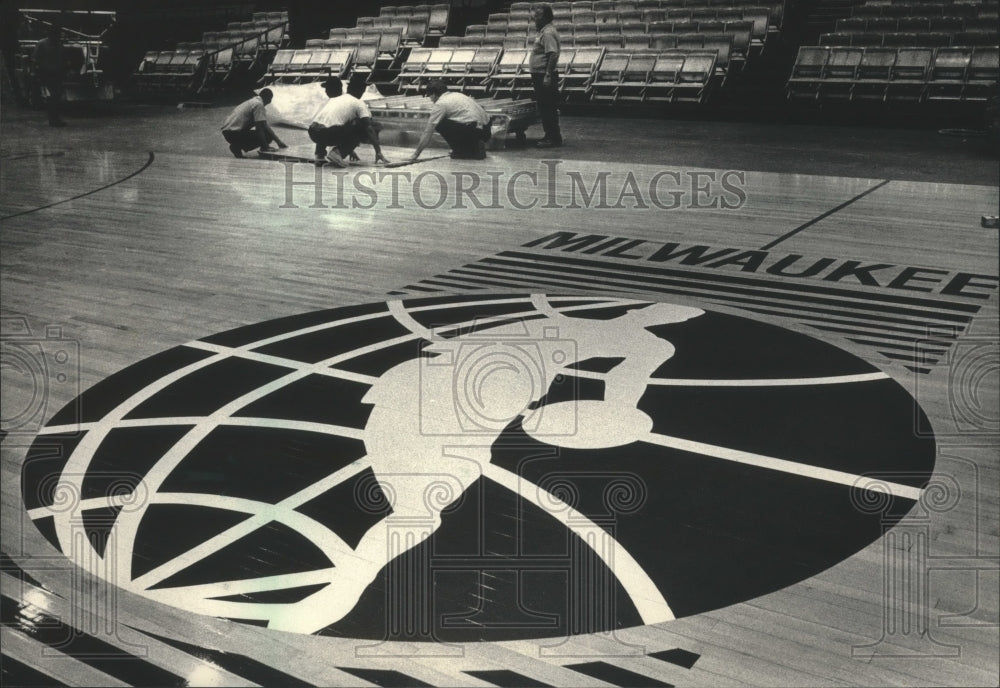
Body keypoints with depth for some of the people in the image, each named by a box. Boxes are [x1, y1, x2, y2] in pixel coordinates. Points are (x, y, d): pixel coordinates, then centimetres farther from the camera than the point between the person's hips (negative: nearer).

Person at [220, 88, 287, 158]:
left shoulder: (252, 101, 23)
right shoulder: (259, 104, -9)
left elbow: (265, 125, 26)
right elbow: (260, 127, -18)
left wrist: (278, 140, 24)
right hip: (234, 133, -10)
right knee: (267, 136, -9)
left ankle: (236, 146, 6)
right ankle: (237, 147, -11)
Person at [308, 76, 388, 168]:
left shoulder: (333, 100, 33)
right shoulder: (359, 103, 14)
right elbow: (369, 128, 3)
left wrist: (348, 149, 50)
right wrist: (378, 152, 1)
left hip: (312, 133, 7)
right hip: (329, 133, -7)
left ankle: (320, 153, 23)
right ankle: (338, 152, -6)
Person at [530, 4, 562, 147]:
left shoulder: (548, 33, -16)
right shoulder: (543, 31, 16)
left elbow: (553, 55, -25)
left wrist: (548, 76, -28)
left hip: (544, 77, -10)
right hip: (540, 76, 10)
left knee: (547, 108, -6)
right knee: (544, 107, 14)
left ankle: (553, 138, -2)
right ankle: (551, 136, 21)